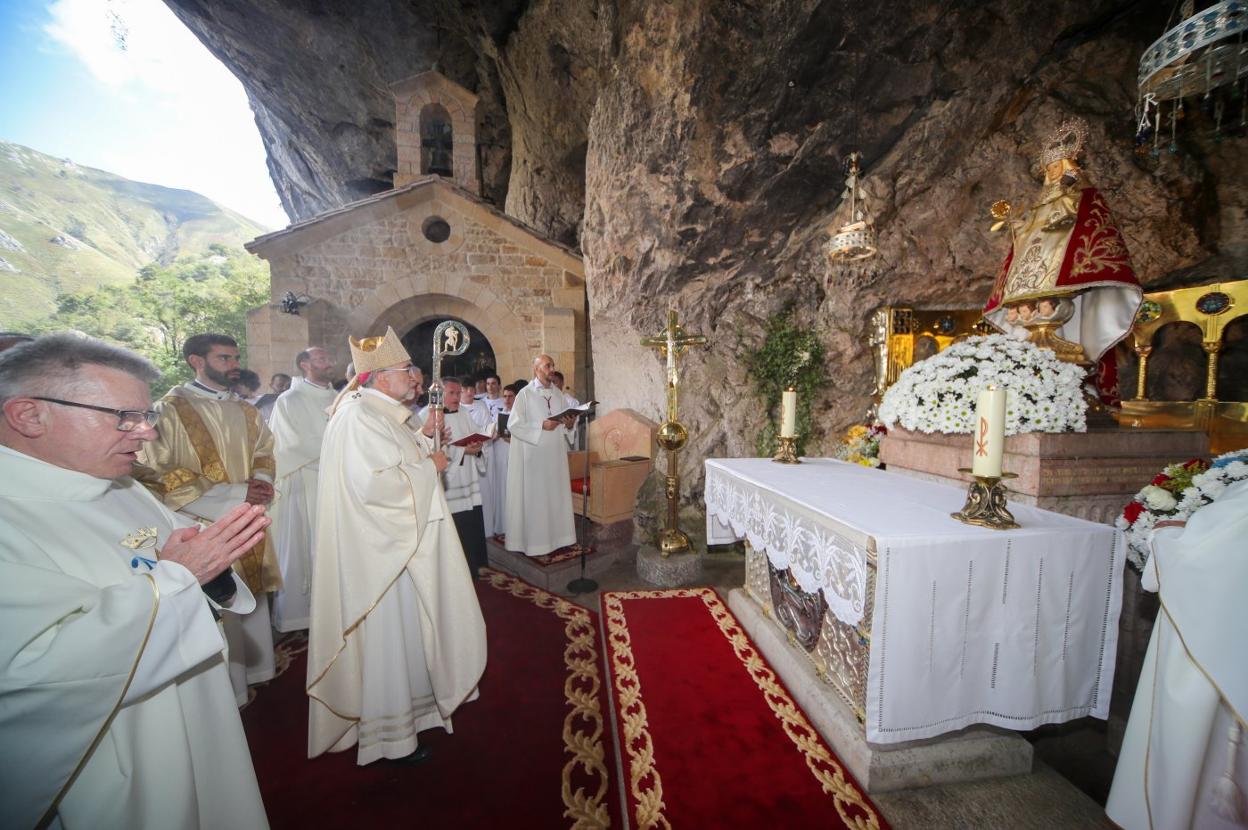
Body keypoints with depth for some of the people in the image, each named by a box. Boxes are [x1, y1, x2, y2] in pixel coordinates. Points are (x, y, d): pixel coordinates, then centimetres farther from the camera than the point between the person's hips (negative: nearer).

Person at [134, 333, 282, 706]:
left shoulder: (245, 412, 9)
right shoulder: (170, 410, -10)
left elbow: (264, 454, 18)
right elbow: (153, 475, -13)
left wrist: (261, 483, -4)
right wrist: (232, 494, -17)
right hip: (202, 527, -6)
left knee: (252, 602, 16)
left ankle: (254, 670, 33)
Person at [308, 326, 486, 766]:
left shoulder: (384, 412, 9)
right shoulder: (357, 416, -22)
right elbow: (373, 483, -30)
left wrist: (421, 438, 4)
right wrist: (429, 466, -19)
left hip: (400, 539, 10)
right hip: (378, 549, -10)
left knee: (406, 628, 22)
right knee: (385, 634, 6)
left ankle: (407, 704, 43)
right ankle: (388, 733, 27)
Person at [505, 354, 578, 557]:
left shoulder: (558, 394, 10)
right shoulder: (525, 394, -7)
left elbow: (566, 422, 14)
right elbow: (513, 424, -13)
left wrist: (569, 423, -9)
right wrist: (541, 425, -19)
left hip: (555, 454, 5)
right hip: (533, 454, -5)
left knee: (556, 494, 10)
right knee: (534, 497, 0)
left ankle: (555, 536, 22)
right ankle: (533, 540, 12)